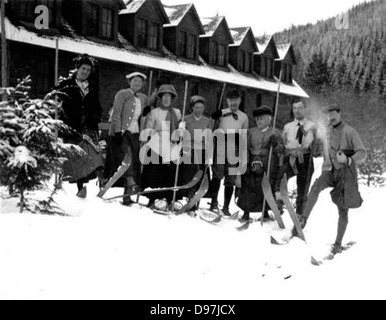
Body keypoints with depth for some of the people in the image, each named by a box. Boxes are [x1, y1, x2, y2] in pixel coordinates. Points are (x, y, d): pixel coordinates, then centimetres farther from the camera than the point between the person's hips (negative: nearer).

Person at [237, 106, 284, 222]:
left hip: (269, 164, -1)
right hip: (253, 163, 2)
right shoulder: (251, 132, 16)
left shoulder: (275, 132, 9)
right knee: (249, 188, -4)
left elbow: (281, 149, 1)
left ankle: (265, 212, 15)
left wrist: (275, 144, -18)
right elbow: (246, 148, 11)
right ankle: (246, 213, 3)